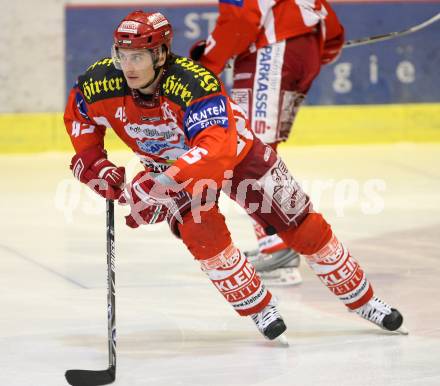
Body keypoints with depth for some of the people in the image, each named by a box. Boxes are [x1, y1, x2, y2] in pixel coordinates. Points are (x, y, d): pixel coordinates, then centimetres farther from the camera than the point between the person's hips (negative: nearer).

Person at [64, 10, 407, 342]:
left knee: (302, 225, 1)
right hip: (169, 164, 3)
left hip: (234, 149, -3)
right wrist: (93, 163, -15)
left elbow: (214, 150, -52)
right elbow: (78, 115, -2)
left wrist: (159, 186, -60)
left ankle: (363, 300, 21)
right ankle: (260, 309, -4)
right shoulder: (102, 84, -25)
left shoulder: (194, 84, -41)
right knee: (201, 230, -25)